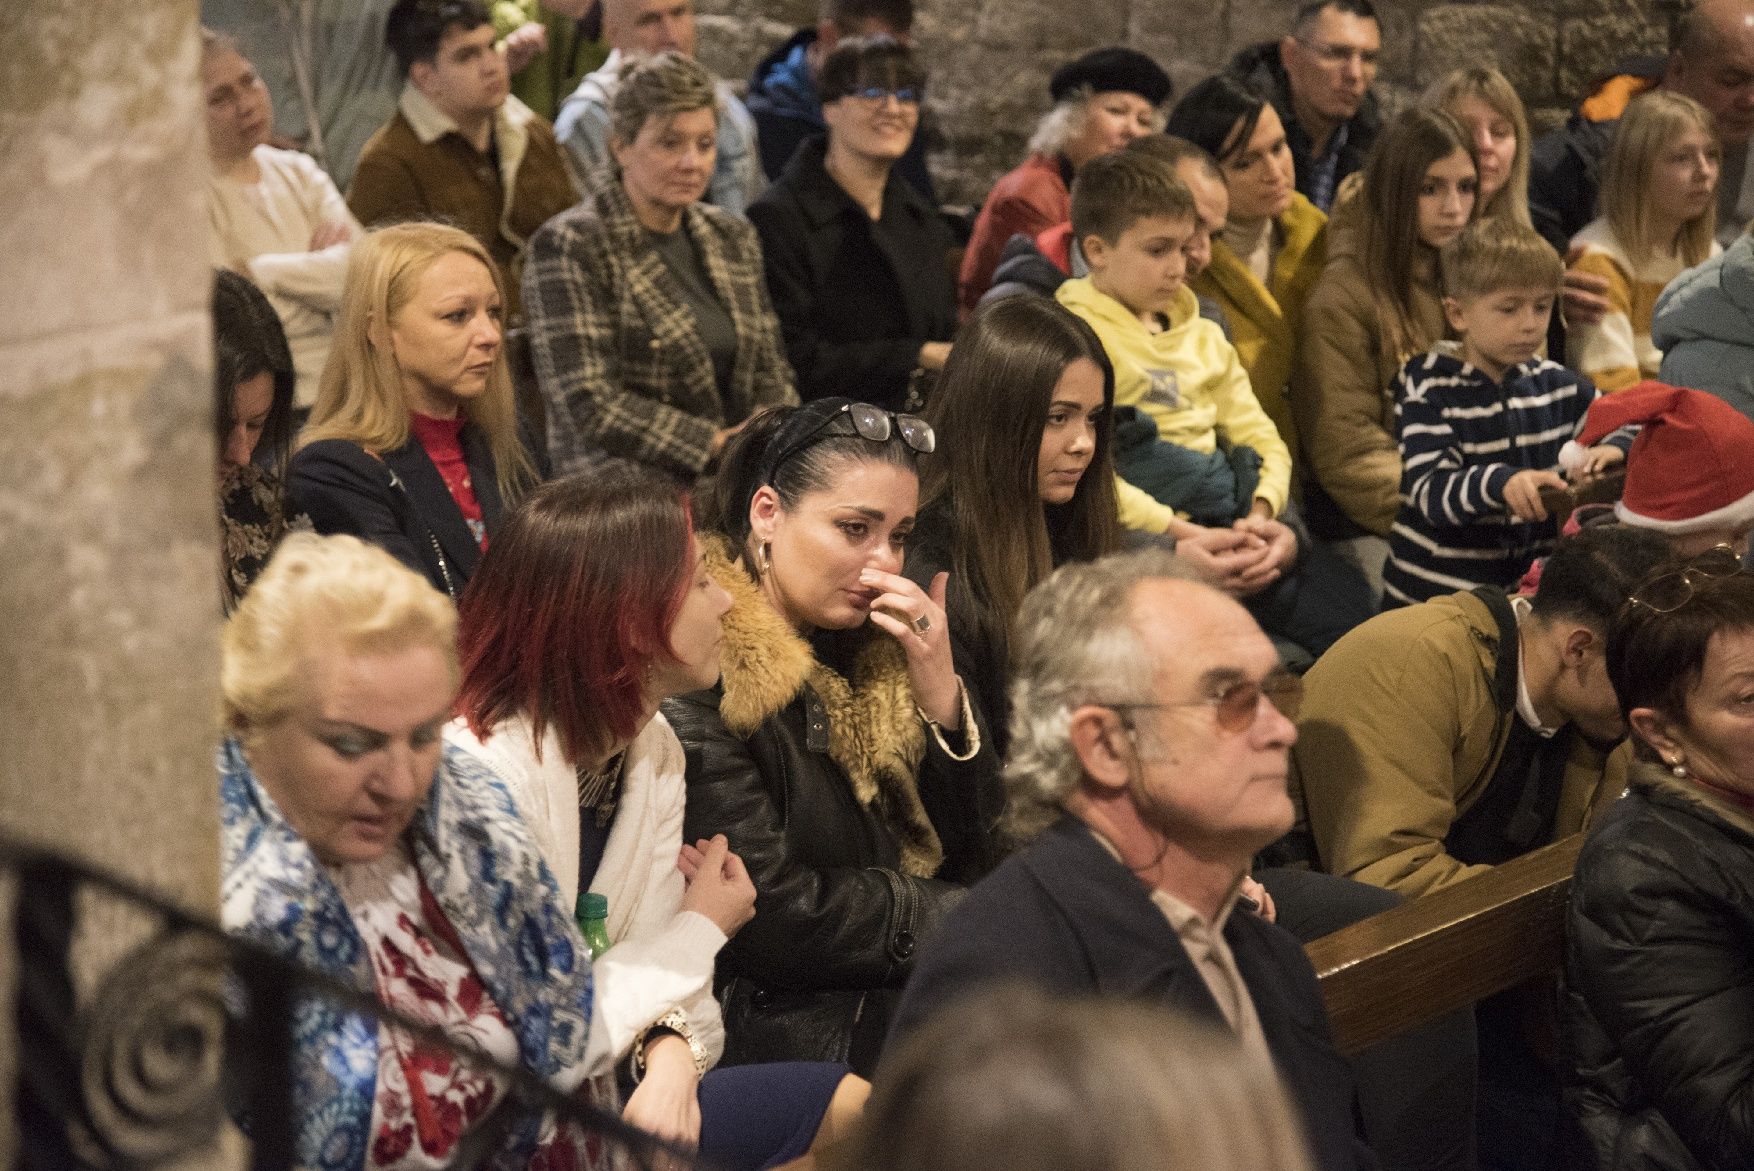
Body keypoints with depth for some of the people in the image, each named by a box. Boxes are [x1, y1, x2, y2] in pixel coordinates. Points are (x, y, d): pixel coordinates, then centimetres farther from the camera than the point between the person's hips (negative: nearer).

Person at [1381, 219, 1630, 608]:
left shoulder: (1557, 384, 11)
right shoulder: (1430, 390, -5)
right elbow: (1431, 492, -17)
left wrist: (1614, 451, -8)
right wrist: (1500, 483, -37)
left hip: (1532, 587, 4)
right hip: (1436, 594, -4)